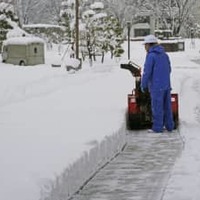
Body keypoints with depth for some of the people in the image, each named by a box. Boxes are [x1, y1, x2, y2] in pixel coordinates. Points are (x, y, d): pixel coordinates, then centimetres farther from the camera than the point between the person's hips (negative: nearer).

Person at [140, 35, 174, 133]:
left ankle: (157, 127, 5)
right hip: (166, 84, 7)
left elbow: (147, 72, -14)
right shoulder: (164, 54, 9)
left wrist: (143, 86, -3)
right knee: (167, 106, 12)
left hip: (156, 86, -7)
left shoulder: (151, 56, -13)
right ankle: (169, 125, 17)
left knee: (157, 107, 0)